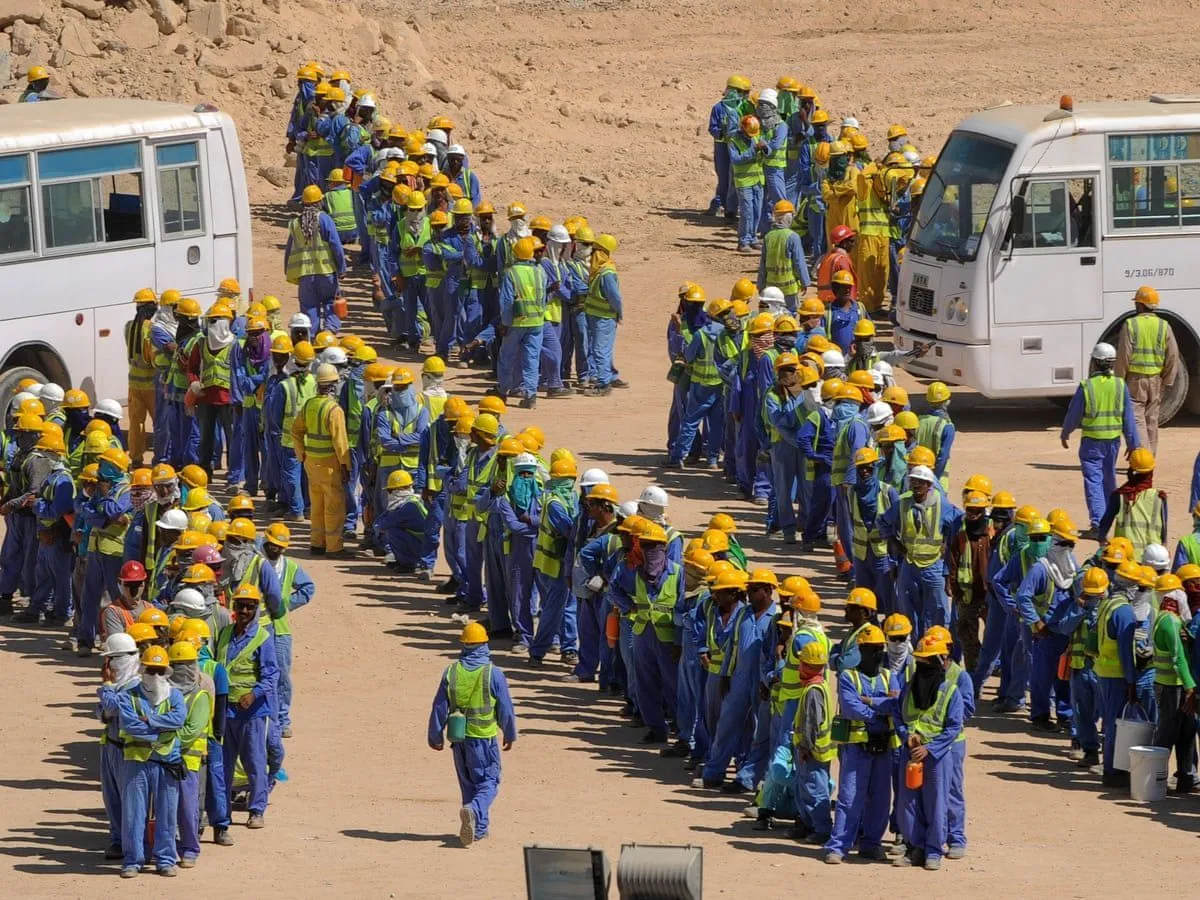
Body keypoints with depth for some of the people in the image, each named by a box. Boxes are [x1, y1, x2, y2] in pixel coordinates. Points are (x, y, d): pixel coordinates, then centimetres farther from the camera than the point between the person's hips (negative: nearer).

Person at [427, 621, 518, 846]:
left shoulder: (451, 672, -2)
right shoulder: (493, 674, -10)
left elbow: (439, 708, 2)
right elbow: (506, 709, -4)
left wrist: (435, 736, 14)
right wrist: (510, 735, 12)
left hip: (459, 738, 3)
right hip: (484, 738, -3)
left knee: (468, 783, 17)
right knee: (488, 783, 1)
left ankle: (478, 828, 21)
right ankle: (473, 811, -27)